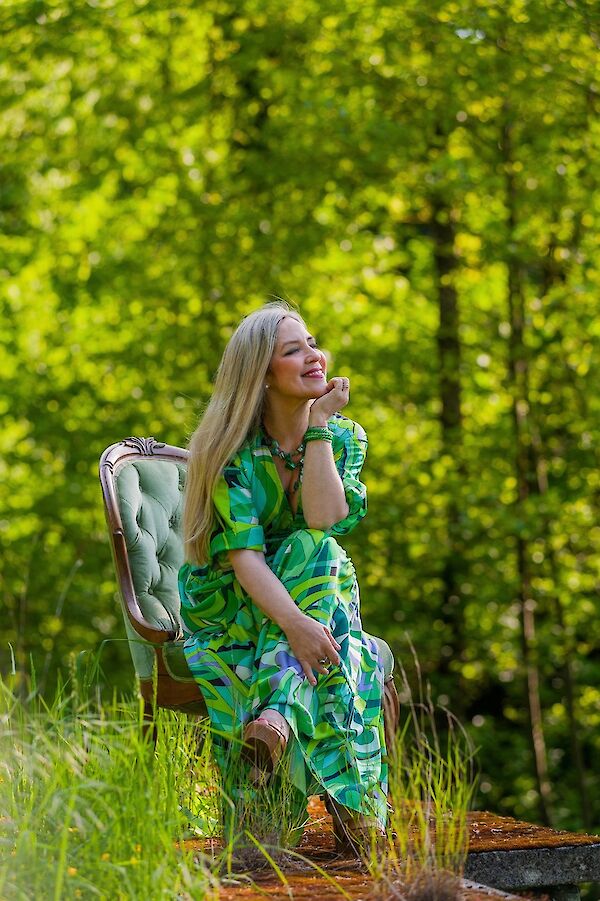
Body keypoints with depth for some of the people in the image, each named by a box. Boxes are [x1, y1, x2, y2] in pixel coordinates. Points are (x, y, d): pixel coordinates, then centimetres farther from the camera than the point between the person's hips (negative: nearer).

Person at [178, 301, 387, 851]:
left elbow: (325, 521, -21)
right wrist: (294, 623, -41)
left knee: (320, 553, -31)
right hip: (227, 608, -3)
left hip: (320, 597, 3)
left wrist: (318, 426, -20)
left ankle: (275, 712, -47)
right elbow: (244, 553, -26)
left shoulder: (344, 437, -2)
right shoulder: (233, 449, -13)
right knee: (318, 556, -33)